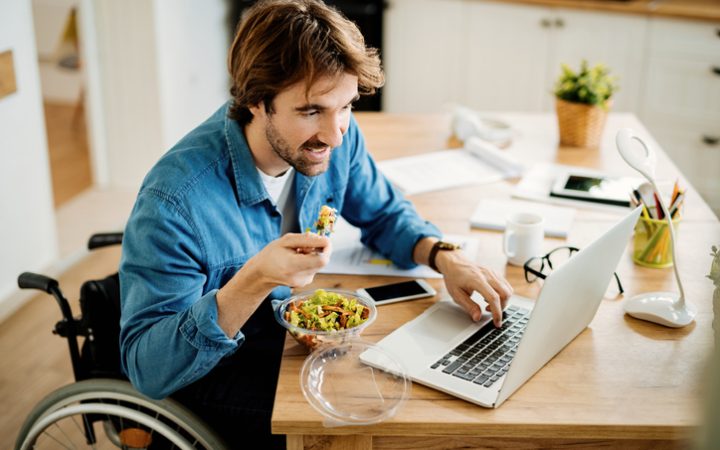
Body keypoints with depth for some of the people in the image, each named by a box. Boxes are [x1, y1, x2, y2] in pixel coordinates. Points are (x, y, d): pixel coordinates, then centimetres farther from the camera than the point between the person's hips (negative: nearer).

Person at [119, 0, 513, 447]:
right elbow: (148, 369, -30)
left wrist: (445, 256, -15)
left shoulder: (336, 137, -13)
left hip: (294, 332, 6)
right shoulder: (175, 200, -32)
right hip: (213, 371, -6)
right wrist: (253, 282, -44)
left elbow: (384, 213, 6)